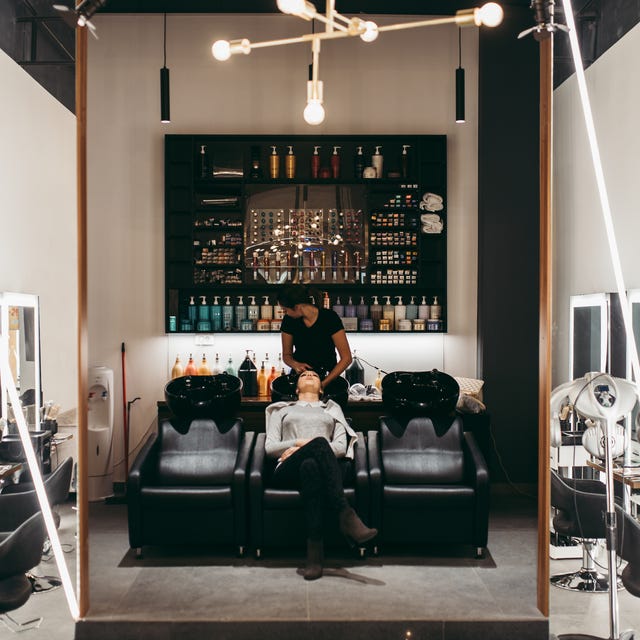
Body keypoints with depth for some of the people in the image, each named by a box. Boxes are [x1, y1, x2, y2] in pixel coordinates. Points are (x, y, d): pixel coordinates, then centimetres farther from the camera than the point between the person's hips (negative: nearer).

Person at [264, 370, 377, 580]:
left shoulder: (332, 410, 33)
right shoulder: (282, 410, 33)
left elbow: (341, 446, 13)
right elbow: (270, 447, 16)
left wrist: (299, 450, -1)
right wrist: (301, 443, -3)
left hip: (323, 467, 0)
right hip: (289, 469, 0)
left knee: (310, 466, -43)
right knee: (319, 442, -39)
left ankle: (315, 553, -55)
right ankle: (346, 516, -52)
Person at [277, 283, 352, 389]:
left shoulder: (330, 317, -16)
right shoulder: (289, 321, -7)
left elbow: (346, 358, -14)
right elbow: (286, 354, 7)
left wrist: (324, 383, -22)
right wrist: (295, 364, -16)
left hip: (328, 377, -2)